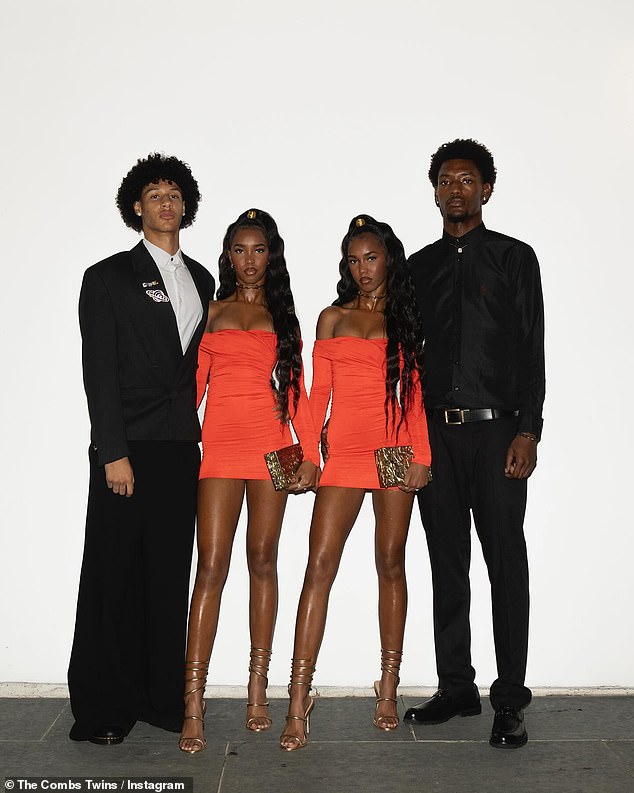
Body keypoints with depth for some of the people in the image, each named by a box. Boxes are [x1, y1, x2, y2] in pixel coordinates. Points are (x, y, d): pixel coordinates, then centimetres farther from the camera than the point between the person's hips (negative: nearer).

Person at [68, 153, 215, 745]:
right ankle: (102, 709, 11)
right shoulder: (108, 277, 1)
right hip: (127, 447, -5)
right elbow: (99, 371, -6)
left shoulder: (200, 280, 16)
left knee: (170, 575, 8)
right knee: (113, 574, 0)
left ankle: (161, 697, 18)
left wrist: (197, 424, 7)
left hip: (181, 449, 5)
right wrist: (114, 453, -13)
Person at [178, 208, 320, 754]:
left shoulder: (283, 316, 14)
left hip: (272, 443, 1)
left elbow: (296, 389, 10)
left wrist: (311, 454, 1)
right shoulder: (211, 311, 12)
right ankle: (194, 705, -7)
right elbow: (193, 384, 9)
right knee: (212, 566, -7)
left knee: (263, 561, 4)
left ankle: (258, 689, 13)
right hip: (220, 444, -1)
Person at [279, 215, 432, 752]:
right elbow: (318, 392, 9)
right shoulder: (333, 318, 13)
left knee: (391, 565, 6)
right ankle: (299, 702, -7)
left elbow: (415, 393, 6)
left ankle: (389, 688, 17)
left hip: (396, 451, 0)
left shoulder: (406, 318, 11)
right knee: (320, 567, -8)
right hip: (344, 451, 0)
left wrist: (421, 455, -4)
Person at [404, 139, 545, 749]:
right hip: (435, 432, 4)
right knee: (447, 564, 9)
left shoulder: (515, 258, 5)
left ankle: (509, 700, 8)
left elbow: (531, 350, -1)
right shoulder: (419, 267, 14)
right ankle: (456, 688, 20)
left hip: (496, 429, -3)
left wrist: (528, 431, -11)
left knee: (505, 562, -2)